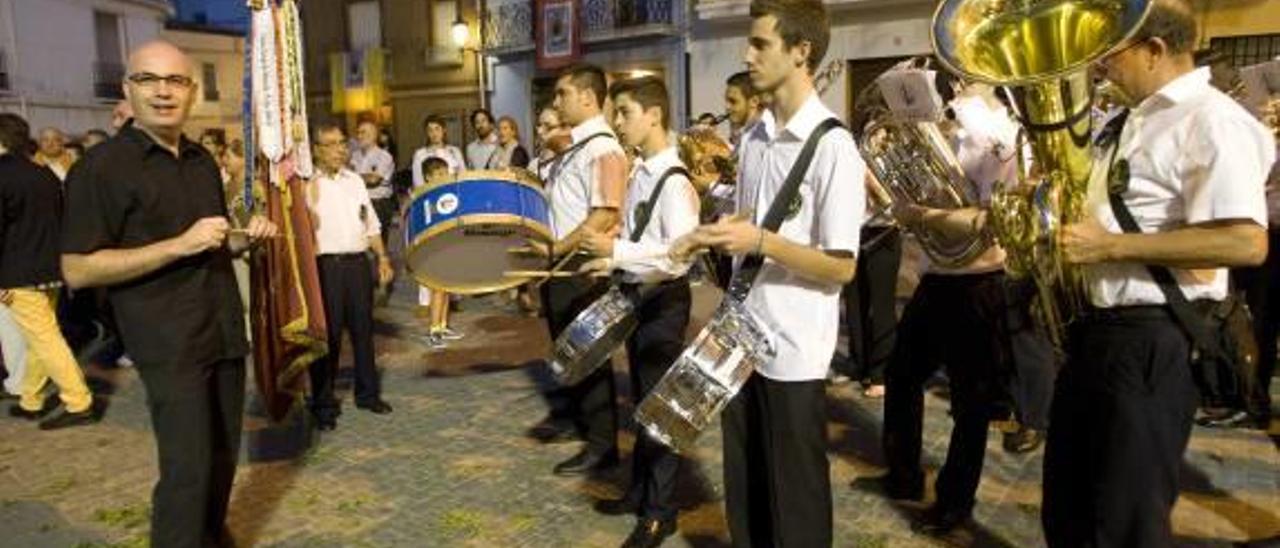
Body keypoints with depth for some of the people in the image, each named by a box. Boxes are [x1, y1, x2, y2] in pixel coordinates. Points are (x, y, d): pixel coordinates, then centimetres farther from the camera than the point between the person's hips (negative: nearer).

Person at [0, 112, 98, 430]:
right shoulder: (45, 175, 10)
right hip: (50, 270, 7)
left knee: (46, 339, -5)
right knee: (38, 339, 15)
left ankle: (79, 404, -5)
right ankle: (31, 402, 24)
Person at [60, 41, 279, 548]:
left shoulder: (203, 162, 12)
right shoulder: (102, 166, -9)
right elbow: (77, 270, -15)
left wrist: (246, 238, 2)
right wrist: (180, 244, -21)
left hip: (225, 333, 7)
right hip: (168, 343, -6)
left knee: (223, 457, 13)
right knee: (187, 468, -6)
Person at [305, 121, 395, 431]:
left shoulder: (355, 181, 14)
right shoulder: (308, 185, -3)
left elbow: (372, 224, 18)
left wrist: (383, 257, 11)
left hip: (358, 262, 5)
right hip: (326, 265, -5)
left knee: (363, 329, 12)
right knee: (328, 334, 0)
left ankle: (368, 393, 26)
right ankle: (324, 404, 12)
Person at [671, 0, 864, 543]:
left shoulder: (832, 146, -16)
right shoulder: (753, 137, 7)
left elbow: (841, 267, -17)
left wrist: (761, 242, -26)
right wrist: (707, 237, 3)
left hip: (794, 351, -7)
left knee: (793, 495, 11)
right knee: (744, 483, 20)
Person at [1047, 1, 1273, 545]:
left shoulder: (1212, 121, -14)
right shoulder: (1136, 121, 15)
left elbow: (1247, 243, -25)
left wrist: (1110, 246, -24)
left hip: (1151, 339, -9)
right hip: (1098, 326, 9)